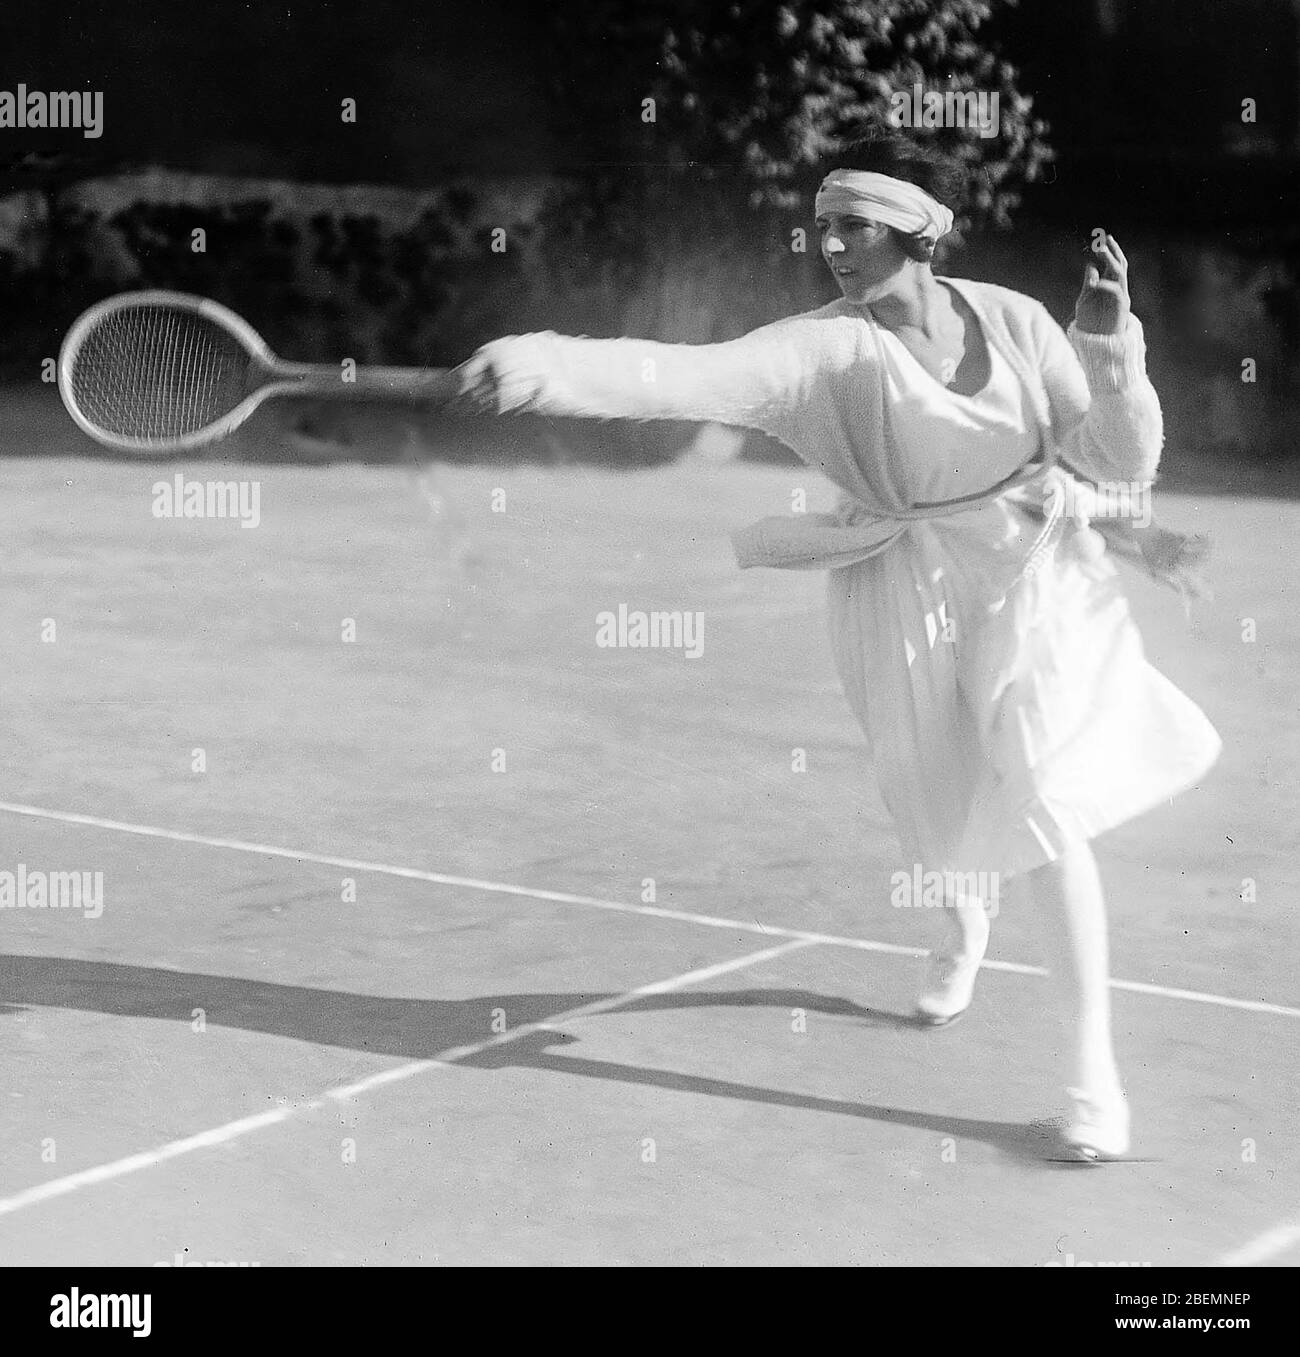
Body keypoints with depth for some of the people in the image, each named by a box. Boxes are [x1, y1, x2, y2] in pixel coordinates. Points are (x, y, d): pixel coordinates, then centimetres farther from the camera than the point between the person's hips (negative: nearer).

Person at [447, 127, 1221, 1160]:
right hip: (911, 600, 0)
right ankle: (967, 925, 52)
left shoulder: (1015, 321, -9)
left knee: (1042, 810, -13)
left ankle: (1095, 1068, 1)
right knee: (950, 812, 12)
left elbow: (1126, 463, -5)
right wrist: (548, 366, -49)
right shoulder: (825, 347, -15)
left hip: (1033, 577, 0)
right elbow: (691, 375, -33)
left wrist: (1111, 342, -22)